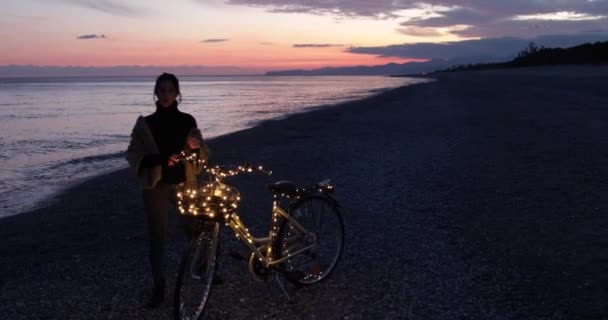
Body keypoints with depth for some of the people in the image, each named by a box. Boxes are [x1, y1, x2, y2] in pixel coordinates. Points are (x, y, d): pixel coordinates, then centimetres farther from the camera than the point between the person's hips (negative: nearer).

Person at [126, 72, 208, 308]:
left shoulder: (187, 121, 3)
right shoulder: (145, 123, -2)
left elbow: (202, 155, 6)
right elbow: (133, 155, -5)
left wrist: (196, 147, -18)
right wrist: (159, 159, -21)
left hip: (184, 183, 1)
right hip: (155, 186, -1)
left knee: (194, 230, 6)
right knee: (157, 237, 2)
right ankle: (159, 288, 11)